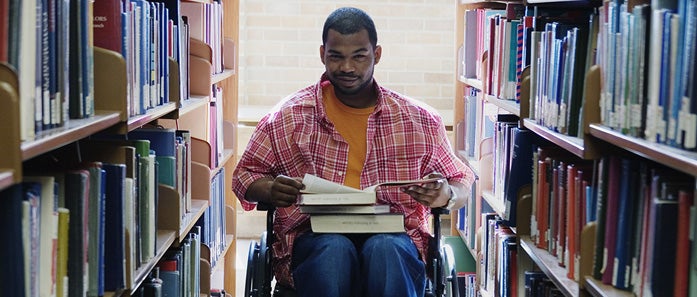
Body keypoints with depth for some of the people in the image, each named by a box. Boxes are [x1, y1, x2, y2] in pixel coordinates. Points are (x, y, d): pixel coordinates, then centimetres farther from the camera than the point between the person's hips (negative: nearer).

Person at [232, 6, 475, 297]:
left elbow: (462, 180, 20)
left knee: (385, 248, -36)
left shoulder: (420, 120, 12)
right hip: (313, 238, 0)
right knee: (333, 249, -37)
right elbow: (244, 175, 16)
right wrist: (271, 190, -8)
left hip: (393, 237, 1)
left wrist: (446, 195, -5)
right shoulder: (288, 117, 10)